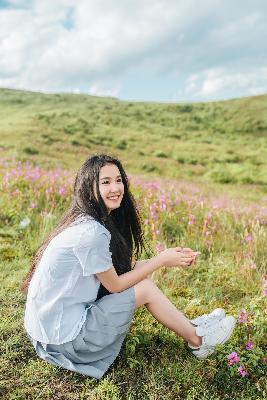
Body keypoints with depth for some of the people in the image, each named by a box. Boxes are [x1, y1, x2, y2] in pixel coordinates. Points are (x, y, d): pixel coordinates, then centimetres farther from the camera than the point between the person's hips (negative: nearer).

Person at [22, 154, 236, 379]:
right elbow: (114, 285, -16)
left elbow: (127, 266, 5)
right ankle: (196, 340, 13)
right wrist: (161, 260, -9)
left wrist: (172, 256, -4)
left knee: (139, 272, 3)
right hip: (64, 338, -8)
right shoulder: (91, 232, -26)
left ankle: (189, 326, 17)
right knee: (146, 288, -8)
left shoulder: (93, 220, 3)